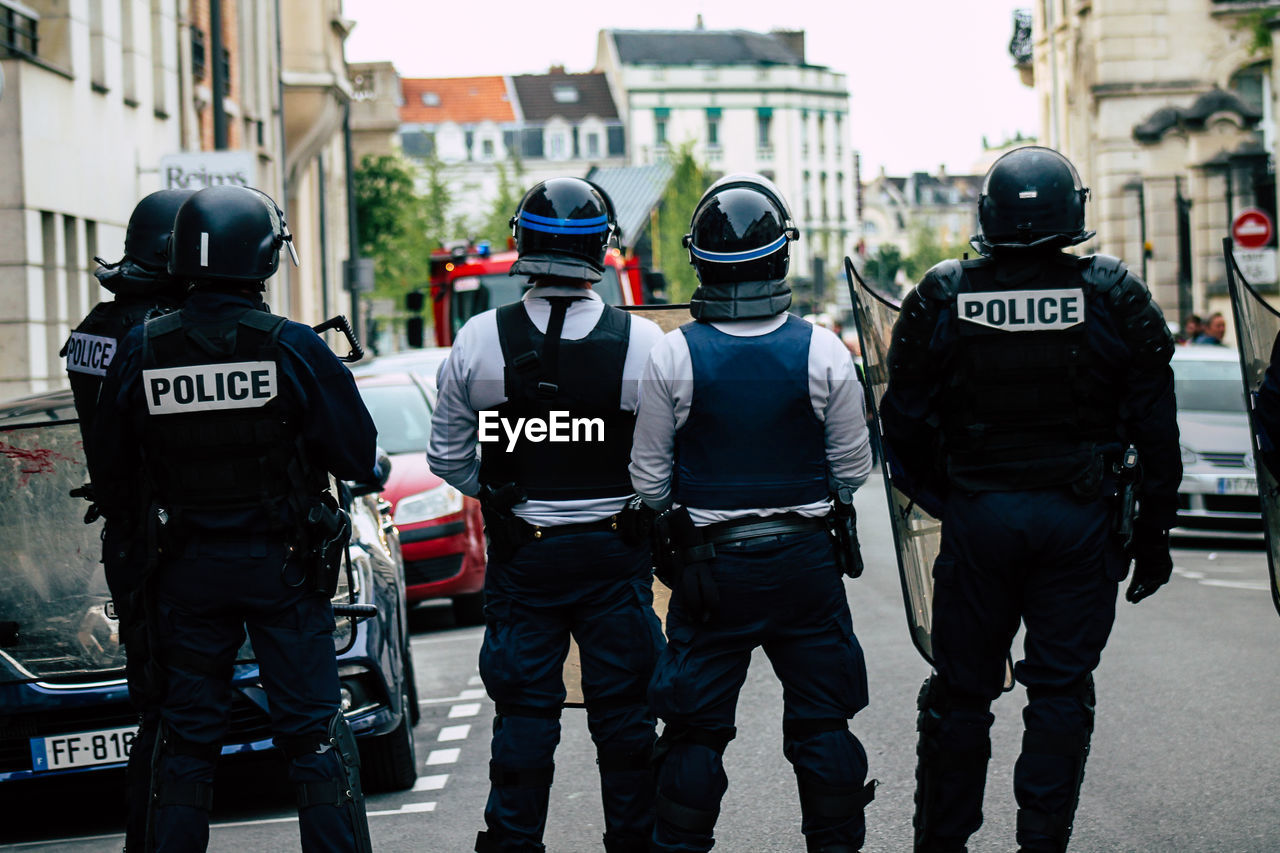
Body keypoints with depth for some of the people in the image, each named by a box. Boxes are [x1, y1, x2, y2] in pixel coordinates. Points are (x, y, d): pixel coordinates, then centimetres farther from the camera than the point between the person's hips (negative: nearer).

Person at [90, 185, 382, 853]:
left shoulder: (140, 352, -5)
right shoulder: (294, 348, -12)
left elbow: (108, 473, 5)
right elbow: (358, 454, -7)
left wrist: (134, 527, 23)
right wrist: (376, 470, 16)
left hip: (184, 569, 2)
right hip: (281, 568, -2)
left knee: (186, 730, 12)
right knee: (312, 728, 6)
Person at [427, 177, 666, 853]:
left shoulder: (477, 340, -8)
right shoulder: (643, 342, -11)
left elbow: (447, 456, 2)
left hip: (520, 551, 1)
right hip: (615, 550, 0)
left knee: (524, 713, 8)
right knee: (624, 713, 10)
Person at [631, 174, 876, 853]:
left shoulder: (672, 355, -10)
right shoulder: (823, 352, -9)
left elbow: (648, 478, -3)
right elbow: (853, 468, -1)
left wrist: (671, 520, 17)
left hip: (710, 566, 0)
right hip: (807, 560, 1)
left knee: (695, 728, 9)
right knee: (822, 721, 12)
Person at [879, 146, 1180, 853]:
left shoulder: (940, 298, -3)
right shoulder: (1115, 298, -4)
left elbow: (905, 429, 3)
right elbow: (1156, 435, -1)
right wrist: (1153, 536, 7)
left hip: (977, 515, 1)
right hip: (1082, 520, -1)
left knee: (962, 689, 10)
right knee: (1061, 691, 6)